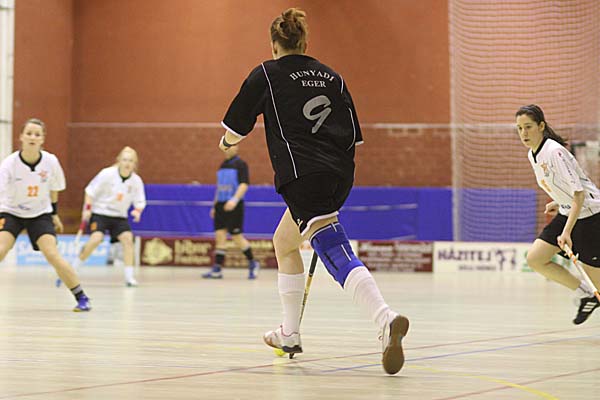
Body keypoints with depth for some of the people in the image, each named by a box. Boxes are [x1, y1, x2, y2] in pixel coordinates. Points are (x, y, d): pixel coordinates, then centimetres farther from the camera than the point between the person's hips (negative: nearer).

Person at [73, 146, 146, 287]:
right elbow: (90, 190, -6)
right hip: (100, 213, -4)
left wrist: (137, 211, -18)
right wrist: (87, 208, -14)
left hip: (119, 216, 4)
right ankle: (73, 268, -8)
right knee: (96, 238, -24)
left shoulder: (136, 181, -5)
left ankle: (129, 276, -12)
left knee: (127, 238, -18)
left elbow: (140, 201, 4)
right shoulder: (107, 174, -14)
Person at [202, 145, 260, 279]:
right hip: (221, 205, 7)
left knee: (236, 237, -3)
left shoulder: (240, 164, -5)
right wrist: (215, 206, 20)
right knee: (219, 235, -1)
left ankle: (252, 263, 16)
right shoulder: (223, 165, 16)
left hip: (234, 206, -7)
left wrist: (235, 199, -28)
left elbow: (244, 184, -15)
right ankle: (217, 270, -3)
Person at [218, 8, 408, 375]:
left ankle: (387, 319, -28)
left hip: (303, 177, -7)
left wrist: (227, 142, 30)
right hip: (340, 176, 7)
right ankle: (290, 334, 22)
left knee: (338, 254, -13)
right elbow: (353, 137, 15)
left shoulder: (265, 75, 4)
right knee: (284, 242, 20)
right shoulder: (331, 76, 18)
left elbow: (234, 131, 8)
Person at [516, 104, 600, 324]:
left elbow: (579, 193, -26)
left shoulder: (554, 152, -23)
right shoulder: (533, 155, 4)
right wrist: (558, 202, 5)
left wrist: (567, 232, -32)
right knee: (534, 258, -3)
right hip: (567, 212, 9)